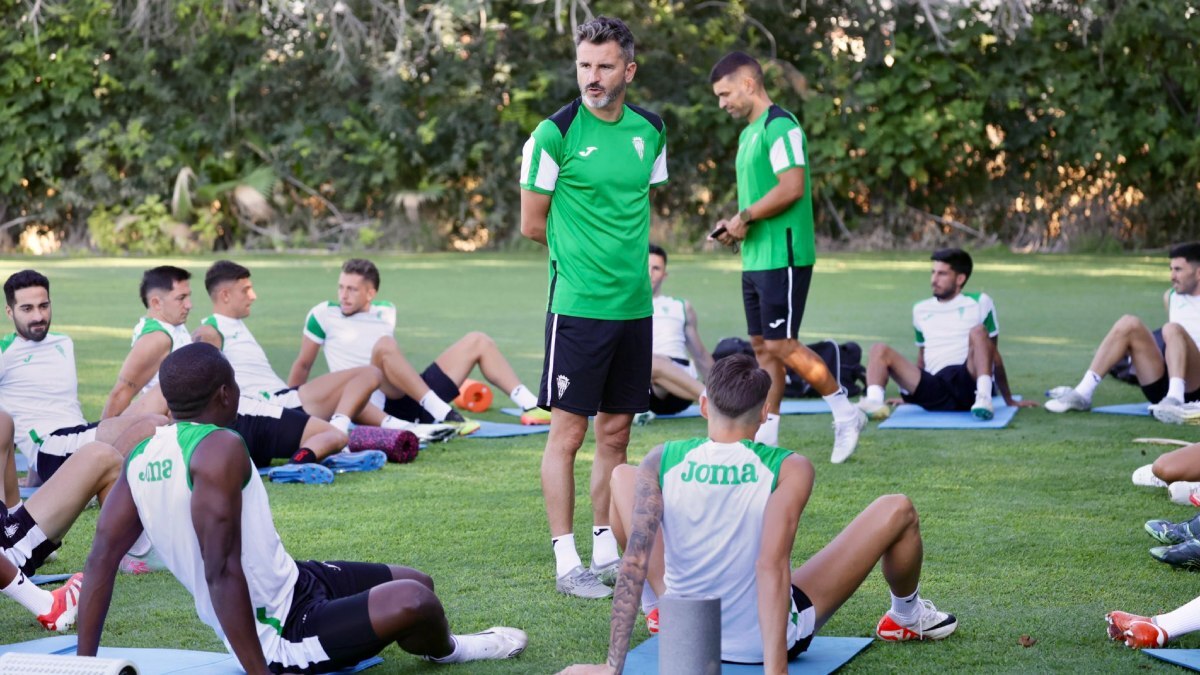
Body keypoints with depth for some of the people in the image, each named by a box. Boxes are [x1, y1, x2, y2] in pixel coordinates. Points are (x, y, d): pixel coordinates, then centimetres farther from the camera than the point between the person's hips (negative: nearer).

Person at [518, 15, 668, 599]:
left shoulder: (650, 130, 7)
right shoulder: (556, 133, -9)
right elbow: (532, 224, -3)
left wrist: (620, 247, 9)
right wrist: (581, 248, 5)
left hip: (634, 305, 6)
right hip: (578, 305, -5)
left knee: (615, 433, 12)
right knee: (567, 432, -2)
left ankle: (606, 552, 21)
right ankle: (567, 563, 4)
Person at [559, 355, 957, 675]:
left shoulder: (662, 461, -12)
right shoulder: (789, 470, -18)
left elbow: (633, 563, -18)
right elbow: (772, 566, -31)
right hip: (766, 640, -2)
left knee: (623, 476, 19)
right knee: (897, 511, 8)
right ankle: (905, 617, 39)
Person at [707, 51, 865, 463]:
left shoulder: (779, 126, -13)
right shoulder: (749, 132, 18)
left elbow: (791, 187, -22)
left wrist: (745, 217, -14)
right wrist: (735, 225, 9)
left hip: (782, 256, -10)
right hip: (756, 256, 10)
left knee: (782, 345, -9)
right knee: (762, 346, 9)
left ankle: (846, 414, 4)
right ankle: (767, 437, 13)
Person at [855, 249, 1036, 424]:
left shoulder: (979, 302, 11)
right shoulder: (921, 310, 22)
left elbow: (993, 355, 14)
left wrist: (1009, 400, 16)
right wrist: (910, 394, 34)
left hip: (969, 382, -3)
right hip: (934, 388, 3)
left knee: (979, 331, -28)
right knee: (880, 349, -14)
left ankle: (983, 398, -46)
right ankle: (875, 402, -43)